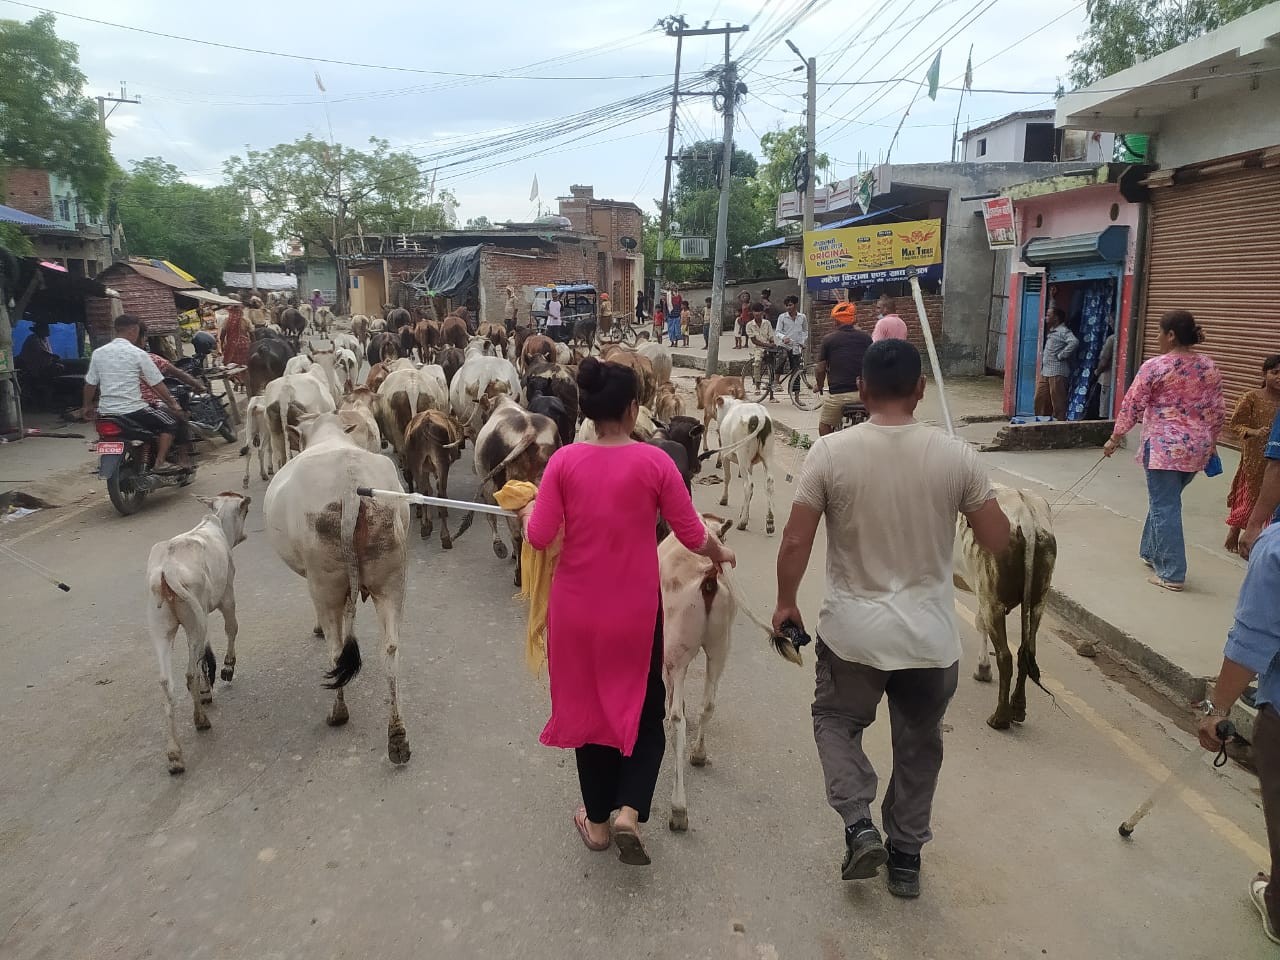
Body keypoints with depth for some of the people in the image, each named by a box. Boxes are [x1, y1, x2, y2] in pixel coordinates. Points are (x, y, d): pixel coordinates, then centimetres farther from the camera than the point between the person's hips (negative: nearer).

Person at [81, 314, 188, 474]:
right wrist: (173, 404, 6)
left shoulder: (98, 353, 6)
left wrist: (88, 406, 28)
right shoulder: (138, 354, -8)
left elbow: (90, 384, 14)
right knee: (171, 423, 8)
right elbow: (158, 385, -5)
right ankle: (160, 463, -3)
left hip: (106, 411, 6)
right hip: (133, 411, -6)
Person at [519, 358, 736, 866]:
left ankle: (598, 820, 32)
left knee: (587, 708, 19)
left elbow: (539, 537, -8)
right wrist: (722, 554, 15)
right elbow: (692, 535, -5)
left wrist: (527, 513, 14)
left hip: (577, 607, 2)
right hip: (635, 609, -1)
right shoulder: (655, 462, -11)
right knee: (644, 712, 18)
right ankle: (630, 812, 1)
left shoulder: (564, 461, -8)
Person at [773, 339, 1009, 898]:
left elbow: (796, 542, -11)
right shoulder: (956, 456, -9)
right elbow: (998, 541, -2)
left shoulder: (830, 452, -12)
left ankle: (859, 825, 8)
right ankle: (905, 857, 32)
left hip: (853, 630, -1)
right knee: (918, 745, 21)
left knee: (836, 722, 24)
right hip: (930, 634, 2)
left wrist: (785, 603, 5)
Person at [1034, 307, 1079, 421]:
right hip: (1045, 373, 10)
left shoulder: (1063, 331, -10)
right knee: (1040, 399, 10)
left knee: (1057, 402, -5)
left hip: (1057, 373, -10)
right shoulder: (1052, 332, 20)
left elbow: (1074, 342, -27)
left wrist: (1061, 355, -20)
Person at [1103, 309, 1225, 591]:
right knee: (1164, 500, 22)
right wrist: (1211, 442, 24)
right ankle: (1151, 552, 35)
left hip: (1164, 446, -6)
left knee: (1165, 507, 0)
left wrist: (1114, 439, 1)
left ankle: (1172, 574, 2)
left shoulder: (1154, 367, -10)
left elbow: (1132, 406, -8)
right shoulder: (1209, 367, 7)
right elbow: (1217, 412, 11)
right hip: (1197, 447, 6)